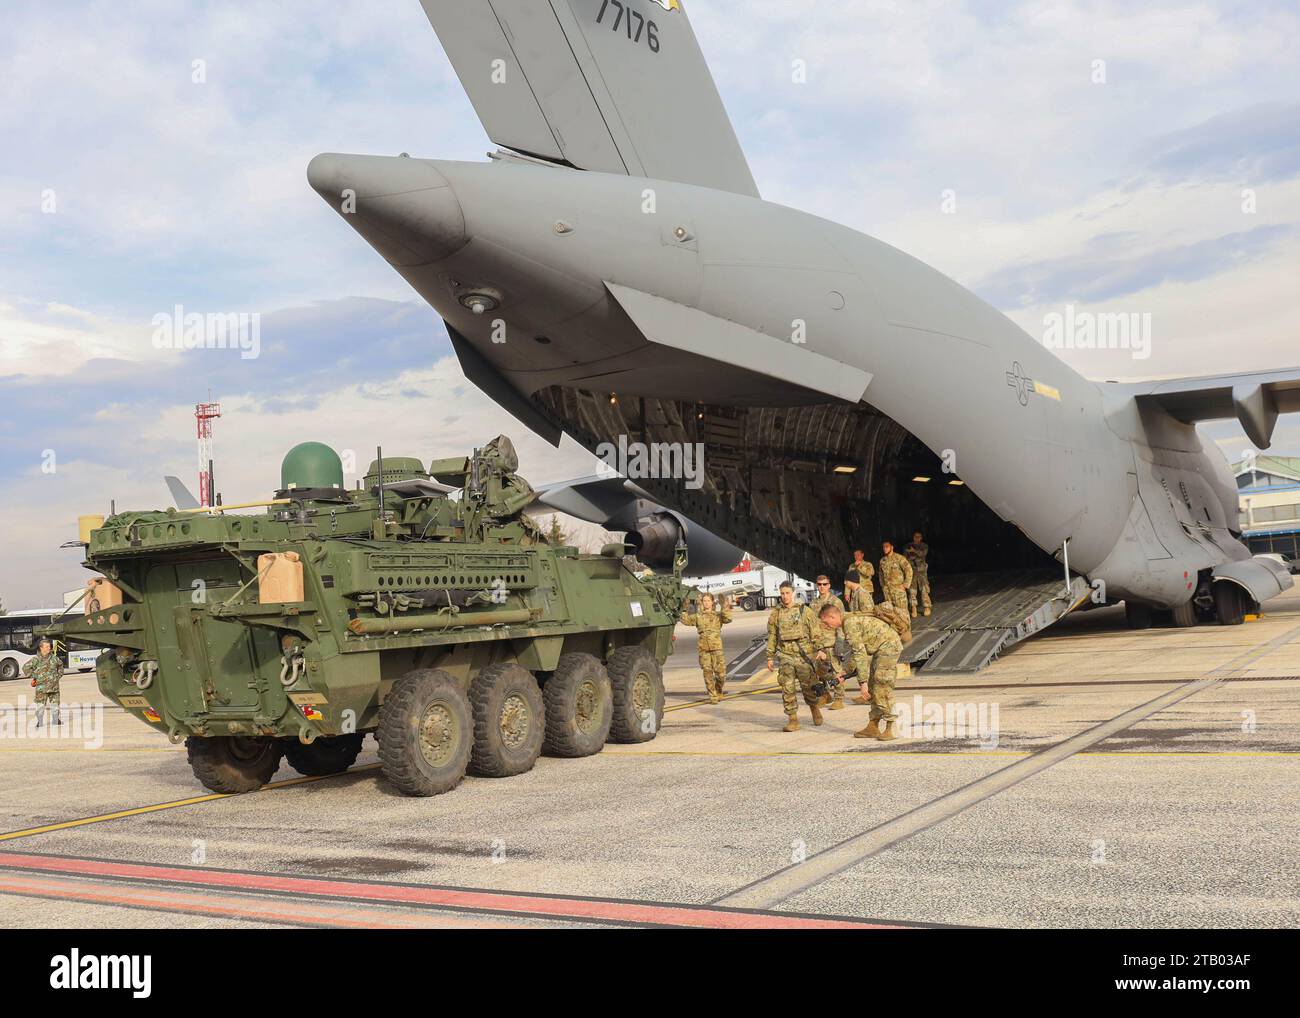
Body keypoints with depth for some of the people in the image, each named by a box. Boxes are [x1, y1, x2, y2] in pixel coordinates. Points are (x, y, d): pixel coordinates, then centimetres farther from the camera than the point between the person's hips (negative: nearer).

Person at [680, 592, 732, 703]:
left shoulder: (718, 615, 8)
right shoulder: (698, 616, 12)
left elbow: (728, 619, -9)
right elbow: (685, 620, 5)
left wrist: (725, 608, -18)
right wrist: (684, 610, -3)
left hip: (717, 647, -1)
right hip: (703, 648, 1)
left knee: (721, 673, -4)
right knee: (708, 673, -1)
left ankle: (718, 692, 23)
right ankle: (713, 696, 9)